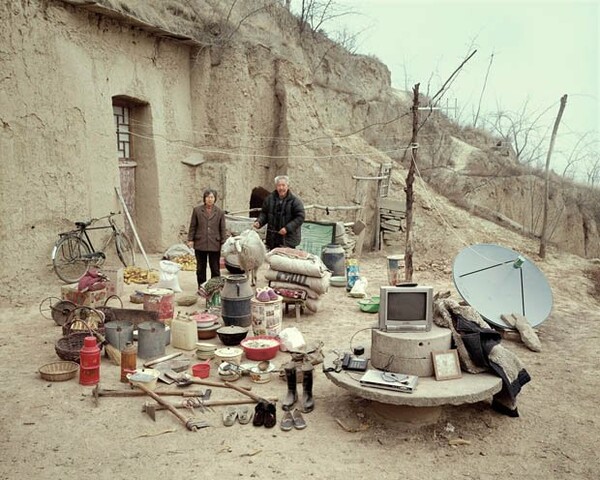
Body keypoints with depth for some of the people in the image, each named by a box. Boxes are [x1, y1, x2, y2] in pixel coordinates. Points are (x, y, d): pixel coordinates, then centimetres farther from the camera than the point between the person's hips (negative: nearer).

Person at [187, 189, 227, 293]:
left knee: (215, 268, 4)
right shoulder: (197, 210, 3)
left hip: (214, 244, 0)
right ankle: (201, 287, 21)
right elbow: (192, 226, 7)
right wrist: (190, 239, 2)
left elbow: (223, 229, 5)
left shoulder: (220, 212, 3)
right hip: (200, 244, 1)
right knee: (200, 268, 9)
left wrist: (223, 243, 1)